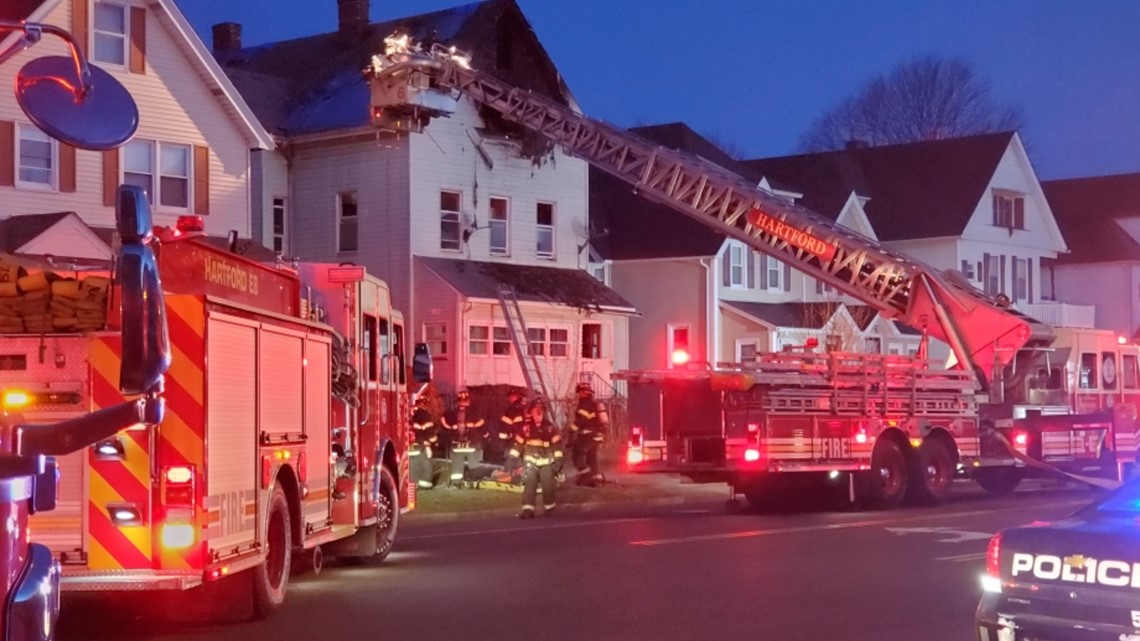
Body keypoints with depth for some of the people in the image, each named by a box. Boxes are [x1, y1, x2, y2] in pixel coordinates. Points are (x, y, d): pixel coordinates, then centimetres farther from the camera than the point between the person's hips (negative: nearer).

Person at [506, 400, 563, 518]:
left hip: (546, 460, 0)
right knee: (529, 483, -12)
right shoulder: (526, 427, 0)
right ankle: (528, 509, -15)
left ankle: (549, 507, 18)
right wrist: (511, 457, -1)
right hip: (530, 460, 0)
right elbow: (518, 443, 4)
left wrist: (558, 459, -5)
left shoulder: (549, 427, 1)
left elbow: (557, 443, 1)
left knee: (548, 485, -1)